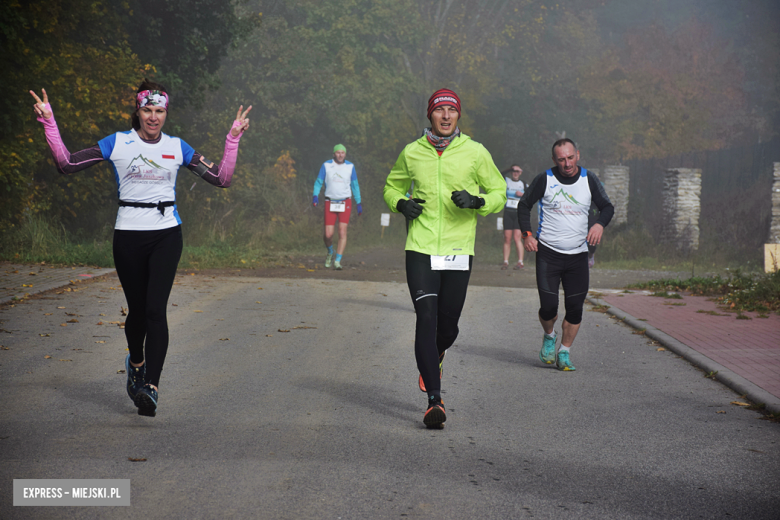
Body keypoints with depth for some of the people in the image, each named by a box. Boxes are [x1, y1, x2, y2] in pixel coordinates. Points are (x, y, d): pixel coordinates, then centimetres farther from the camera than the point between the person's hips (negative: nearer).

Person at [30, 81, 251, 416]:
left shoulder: (177, 148, 8)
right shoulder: (117, 143, 3)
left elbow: (221, 179, 8)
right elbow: (67, 164, 0)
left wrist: (233, 138, 2)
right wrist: (49, 123, -7)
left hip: (166, 234, 0)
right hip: (128, 235, 0)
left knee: (155, 310, -14)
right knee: (137, 310, 9)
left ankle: (152, 388, -19)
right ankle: (136, 362, 41)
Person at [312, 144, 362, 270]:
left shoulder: (350, 166, 4)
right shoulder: (326, 165, 0)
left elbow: (355, 185, 13)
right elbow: (318, 182, 6)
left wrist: (359, 203, 12)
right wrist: (315, 195, -11)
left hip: (345, 203, 0)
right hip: (330, 203, 0)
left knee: (342, 232, -11)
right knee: (328, 234, -4)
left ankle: (337, 261, -6)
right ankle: (330, 252, 28)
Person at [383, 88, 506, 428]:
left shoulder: (475, 153, 1)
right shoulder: (412, 153, 5)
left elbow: (499, 192, 9)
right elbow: (392, 186, 21)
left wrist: (476, 202, -12)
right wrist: (401, 203, -2)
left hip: (458, 251, 0)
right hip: (420, 250, 0)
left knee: (448, 325, 6)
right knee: (426, 318, -12)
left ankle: (434, 359, 43)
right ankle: (434, 400, -12)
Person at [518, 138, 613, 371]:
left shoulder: (589, 180, 2)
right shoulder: (544, 179, -3)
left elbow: (608, 207, 10)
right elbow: (524, 205, 8)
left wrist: (600, 224, -12)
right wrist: (526, 234, -5)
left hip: (578, 255, 2)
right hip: (547, 253, -2)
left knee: (575, 308, -1)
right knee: (548, 306, -9)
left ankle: (564, 352, 16)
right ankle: (549, 337, 23)